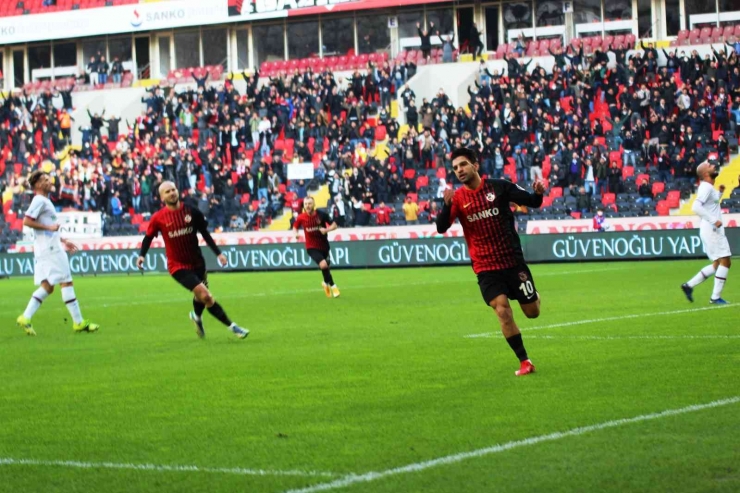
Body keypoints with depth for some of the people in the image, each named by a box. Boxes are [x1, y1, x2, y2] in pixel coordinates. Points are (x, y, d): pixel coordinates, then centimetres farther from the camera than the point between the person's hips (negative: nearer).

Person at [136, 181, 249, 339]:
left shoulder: (192, 212, -5)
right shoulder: (158, 218, -10)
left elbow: (205, 234, 3)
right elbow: (148, 237, 4)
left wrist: (218, 253, -2)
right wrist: (142, 255, -10)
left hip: (197, 262, 4)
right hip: (177, 266, -4)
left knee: (200, 296, 18)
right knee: (205, 295, -17)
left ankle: (197, 317, 54)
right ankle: (232, 326, -8)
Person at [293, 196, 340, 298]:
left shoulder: (322, 214, -11)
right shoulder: (301, 217, -9)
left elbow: (334, 225, -4)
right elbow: (295, 227, 8)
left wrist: (326, 230, -24)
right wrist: (296, 234, -14)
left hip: (324, 246, 2)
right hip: (312, 247, -2)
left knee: (325, 266, 14)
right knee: (323, 264, -23)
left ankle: (326, 283, 47)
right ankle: (332, 286, -4)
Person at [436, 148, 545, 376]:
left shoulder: (499, 187, -6)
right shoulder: (457, 197, -4)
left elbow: (533, 202, -1)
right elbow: (441, 228, -15)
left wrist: (538, 193, -24)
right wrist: (447, 205, -32)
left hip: (513, 261, 0)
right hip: (485, 267, 0)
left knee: (532, 312, 7)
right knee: (503, 310, -17)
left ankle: (533, 296, 45)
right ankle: (524, 362, -5)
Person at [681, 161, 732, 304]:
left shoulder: (709, 187, 17)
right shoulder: (706, 187, -13)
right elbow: (696, 207, -26)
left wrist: (720, 193, 18)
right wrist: (713, 220, -27)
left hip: (715, 230, 10)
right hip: (711, 229, -10)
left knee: (717, 264, 12)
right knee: (725, 261, -11)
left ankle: (689, 285, 14)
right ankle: (715, 297, -10)